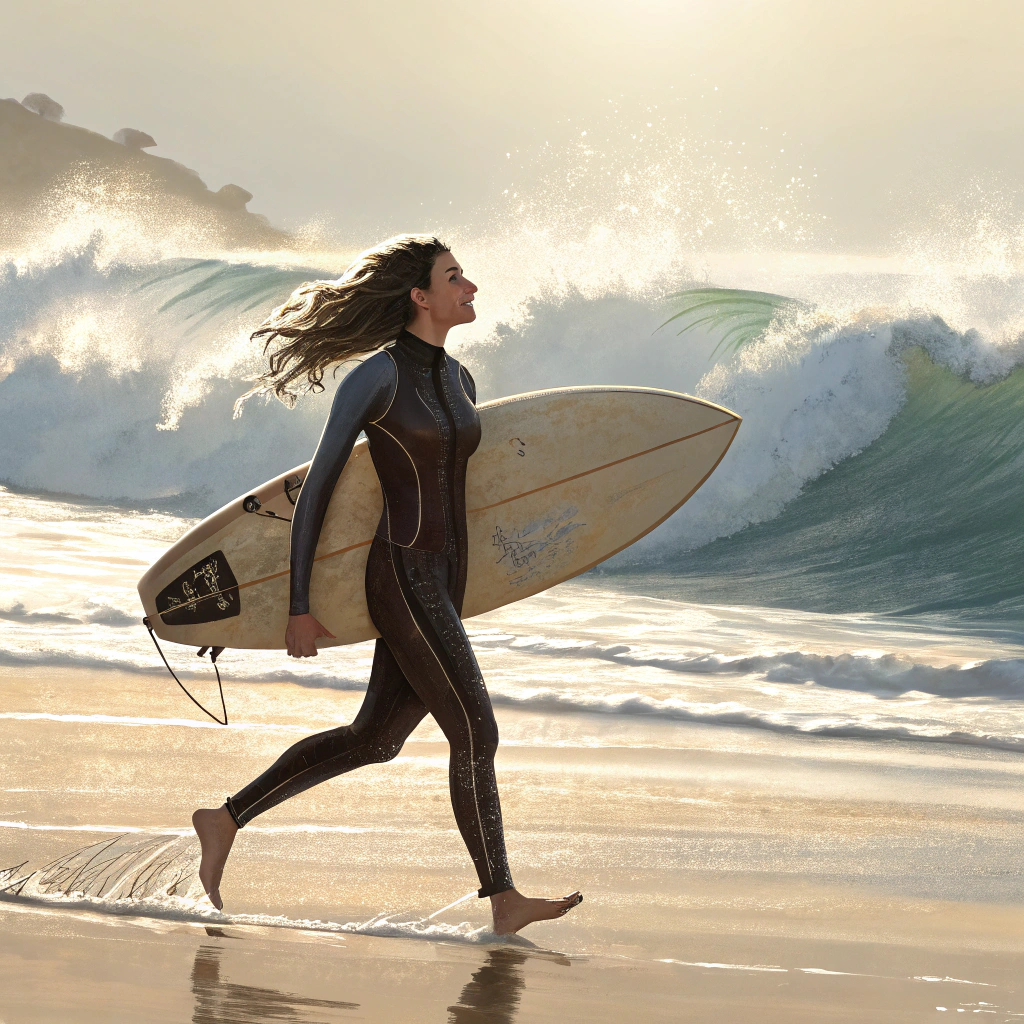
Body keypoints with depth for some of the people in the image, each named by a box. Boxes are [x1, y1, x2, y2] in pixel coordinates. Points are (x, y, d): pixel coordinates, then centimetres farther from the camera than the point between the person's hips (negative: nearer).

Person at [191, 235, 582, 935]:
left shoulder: (457, 379, 13)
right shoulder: (376, 376, -11)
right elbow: (317, 487, -9)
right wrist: (301, 605, -9)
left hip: (445, 580, 9)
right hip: (404, 579, -9)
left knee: (375, 739, 13)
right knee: (476, 733, -6)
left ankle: (227, 819, 24)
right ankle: (504, 899, 4)